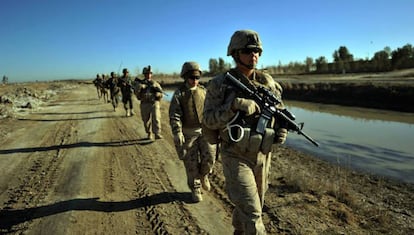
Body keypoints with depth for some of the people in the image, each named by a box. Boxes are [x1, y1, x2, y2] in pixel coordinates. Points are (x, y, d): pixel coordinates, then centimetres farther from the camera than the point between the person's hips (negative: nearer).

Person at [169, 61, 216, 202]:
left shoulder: (203, 91, 5)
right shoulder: (178, 94, -5)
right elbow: (174, 116, -12)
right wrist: (177, 134, -22)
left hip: (204, 130, 2)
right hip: (188, 133, -2)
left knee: (209, 157, -10)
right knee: (191, 164, 4)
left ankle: (203, 175, 22)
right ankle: (195, 189, 23)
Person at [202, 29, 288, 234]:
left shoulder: (268, 82, 2)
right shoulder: (220, 84, -11)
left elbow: (279, 111, 14)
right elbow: (208, 120, -15)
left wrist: (282, 130, -6)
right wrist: (233, 106, -30)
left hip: (262, 156, 5)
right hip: (235, 157, -5)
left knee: (254, 206, 21)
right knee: (251, 212, -7)